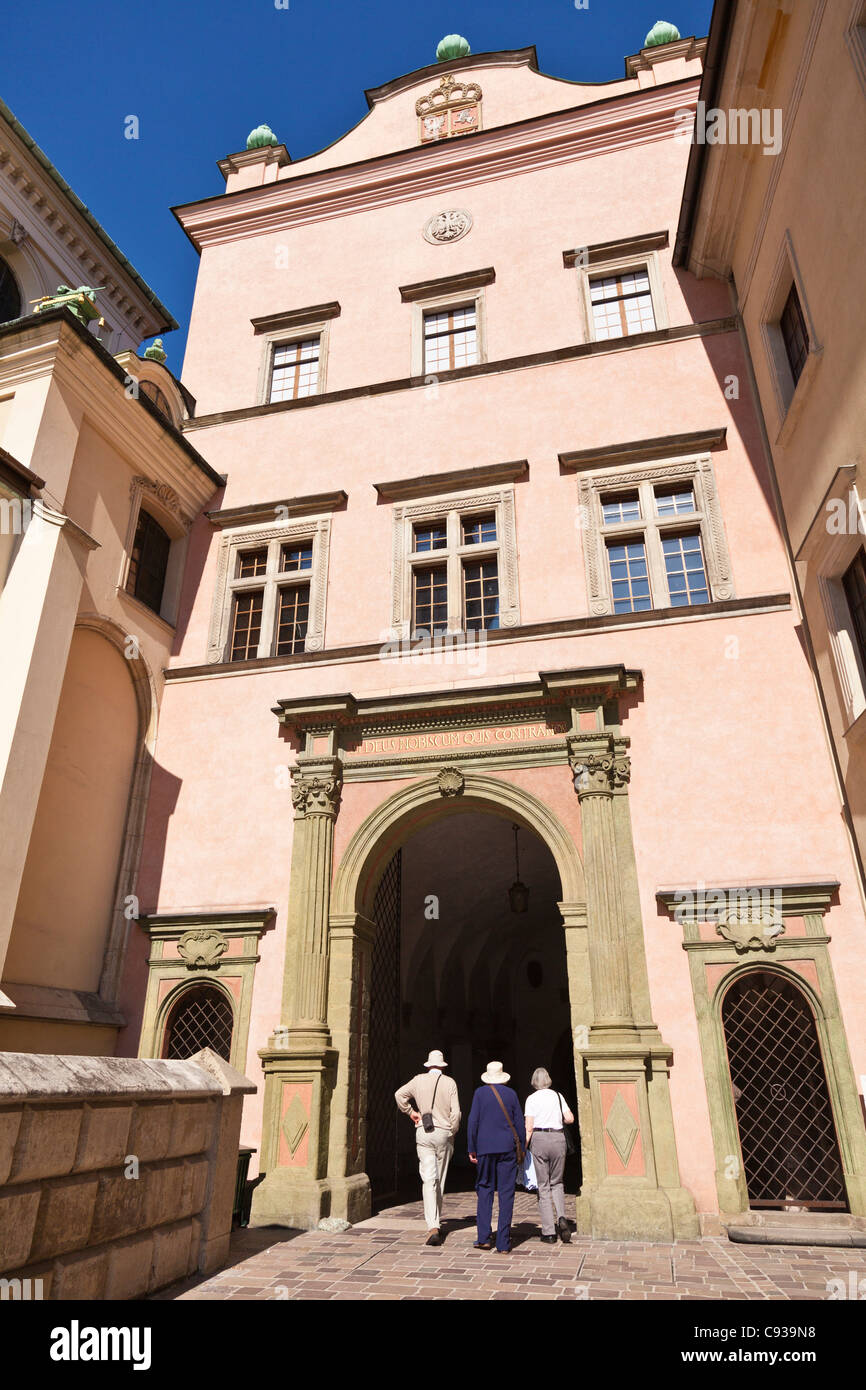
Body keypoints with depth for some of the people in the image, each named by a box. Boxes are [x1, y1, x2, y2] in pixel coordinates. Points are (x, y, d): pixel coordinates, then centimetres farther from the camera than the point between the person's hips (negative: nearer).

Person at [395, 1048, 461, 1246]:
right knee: (440, 1181, 14)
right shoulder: (450, 1082, -2)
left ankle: (433, 1227, -17)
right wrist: (452, 1133, 6)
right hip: (444, 1133, 0)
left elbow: (399, 1094, 4)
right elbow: (456, 1112, -5)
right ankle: (437, 1222, 26)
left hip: (423, 1133, 0)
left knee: (429, 1180, -5)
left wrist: (411, 1112, 12)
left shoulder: (419, 1080, 3)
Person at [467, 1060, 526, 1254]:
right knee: (506, 1193, 5)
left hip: (485, 1147, -1)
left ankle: (484, 1237, 6)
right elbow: (520, 1123, 5)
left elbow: (473, 1121, -2)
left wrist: (472, 1149, 4)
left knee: (485, 1189, 11)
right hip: (507, 1148, 1)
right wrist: (521, 1148, 14)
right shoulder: (511, 1094, 3)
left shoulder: (480, 1093, 0)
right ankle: (503, 1243, 5)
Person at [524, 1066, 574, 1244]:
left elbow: (529, 1127, -7)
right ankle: (562, 1218, -5)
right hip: (558, 1138, 3)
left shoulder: (532, 1099, -2)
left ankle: (549, 1232, 5)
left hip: (539, 1138, -2)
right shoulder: (557, 1096, 6)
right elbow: (570, 1119, 4)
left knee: (543, 1186, 6)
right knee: (556, 1183, 18)